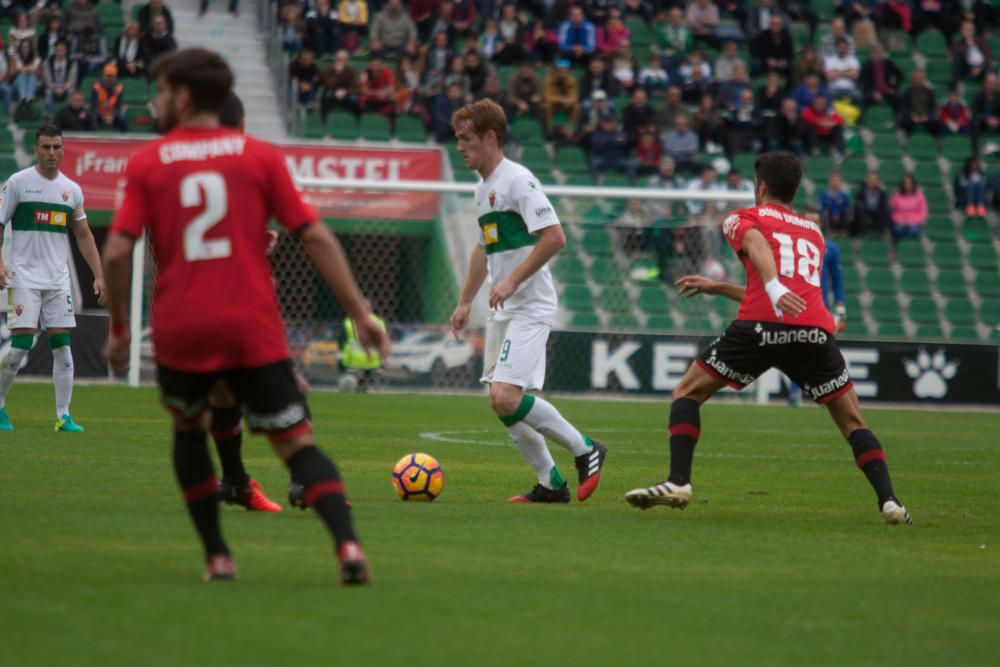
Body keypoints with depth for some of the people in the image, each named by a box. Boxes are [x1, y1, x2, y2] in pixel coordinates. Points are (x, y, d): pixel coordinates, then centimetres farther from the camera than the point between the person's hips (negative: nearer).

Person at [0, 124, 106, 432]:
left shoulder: (71, 190, 10)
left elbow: (83, 235, 17)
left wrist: (98, 275, 10)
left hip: (58, 279, 4)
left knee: (62, 344, -2)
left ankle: (63, 416, 1)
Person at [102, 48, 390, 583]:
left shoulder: (145, 163, 3)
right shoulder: (260, 156, 5)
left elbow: (117, 253, -5)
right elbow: (315, 238, 0)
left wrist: (118, 329, 7)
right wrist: (359, 313, 3)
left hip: (179, 332, 0)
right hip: (253, 330, 0)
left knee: (188, 429, 26)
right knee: (297, 443, -1)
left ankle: (217, 556, 19)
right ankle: (347, 544, -25)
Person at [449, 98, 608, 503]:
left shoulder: (518, 180, -13)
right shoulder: (483, 188, 17)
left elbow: (554, 237, -20)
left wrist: (512, 281, -21)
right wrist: (465, 301, 27)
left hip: (529, 307, -10)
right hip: (502, 311, 10)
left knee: (506, 397, -20)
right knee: (501, 403, 6)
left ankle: (585, 450, -5)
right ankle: (551, 485, 14)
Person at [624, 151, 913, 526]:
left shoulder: (744, 219, 19)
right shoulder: (814, 232, 32)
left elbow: (756, 243, -7)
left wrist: (773, 287, -25)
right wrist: (715, 288, 44)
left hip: (760, 327, -3)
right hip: (816, 331, 3)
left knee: (687, 394, 13)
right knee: (852, 422, 14)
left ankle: (678, 482, -3)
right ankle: (889, 500, -4)